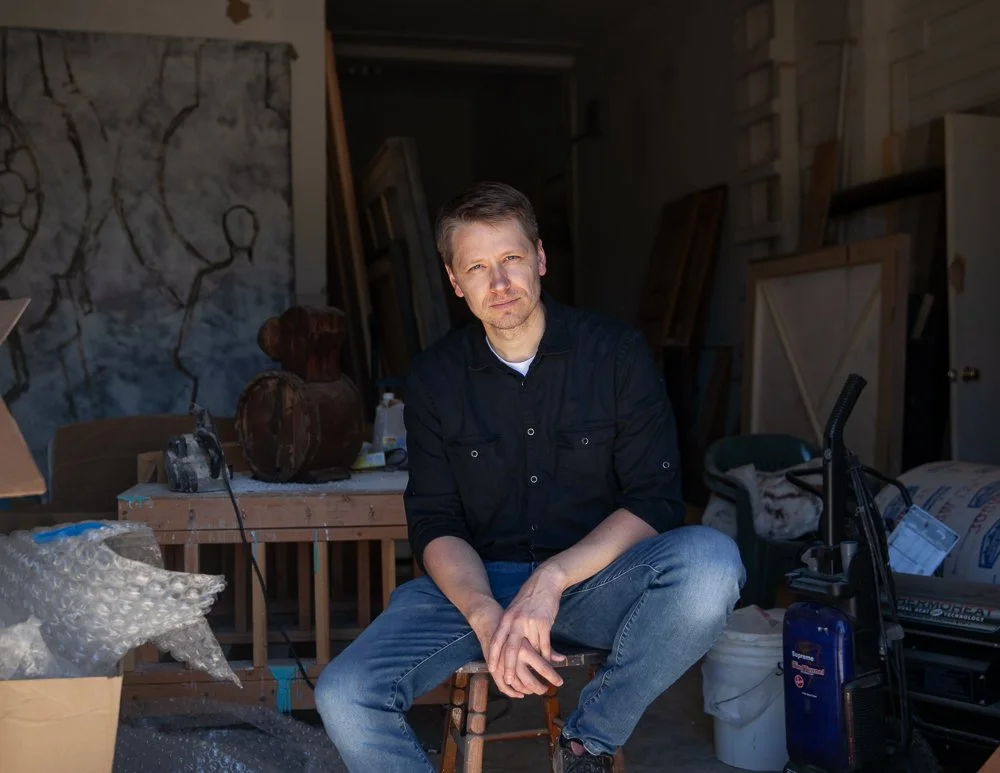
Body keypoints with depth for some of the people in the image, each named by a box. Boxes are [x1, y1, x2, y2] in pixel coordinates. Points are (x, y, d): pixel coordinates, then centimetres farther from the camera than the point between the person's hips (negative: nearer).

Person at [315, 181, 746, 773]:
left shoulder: (616, 351, -3)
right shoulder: (435, 376, 3)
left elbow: (656, 501, -7)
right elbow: (435, 525, 0)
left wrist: (551, 580, -22)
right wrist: (486, 616, -21)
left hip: (595, 578, 0)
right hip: (479, 584, 1)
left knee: (710, 560, -33)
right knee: (344, 696, -24)